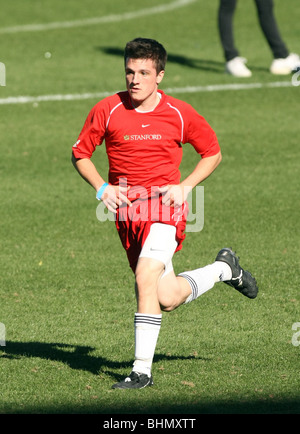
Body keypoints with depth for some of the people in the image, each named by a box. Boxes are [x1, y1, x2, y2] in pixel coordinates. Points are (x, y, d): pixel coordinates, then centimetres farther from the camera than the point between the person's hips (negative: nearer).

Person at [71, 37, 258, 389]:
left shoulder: (179, 114, -4)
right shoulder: (107, 110, -3)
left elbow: (212, 153, 9)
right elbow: (80, 153, 9)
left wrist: (184, 187, -5)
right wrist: (101, 187, -7)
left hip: (164, 205, -3)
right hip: (126, 208, 3)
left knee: (146, 275, -26)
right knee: (167, 299, 5)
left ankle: (142, 369, -18)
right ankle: (224, 269, 36)